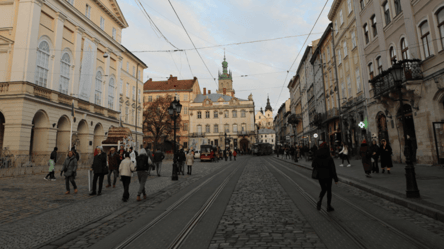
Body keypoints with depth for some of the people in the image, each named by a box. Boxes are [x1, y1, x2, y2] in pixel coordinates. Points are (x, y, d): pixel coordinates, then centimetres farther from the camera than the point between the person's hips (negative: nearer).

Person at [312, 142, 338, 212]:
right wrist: (336, 179, -7)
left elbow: (313, 165, 3)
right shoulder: (329, 158, -17)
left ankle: (319, 200, -3)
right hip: (328, 176, -3)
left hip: (320, 176, 3)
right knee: (329, 190, 13)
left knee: (323, 189, 21)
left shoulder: (316, 157, -8)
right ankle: (329, 206, 20)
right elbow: (333, 169, -14)